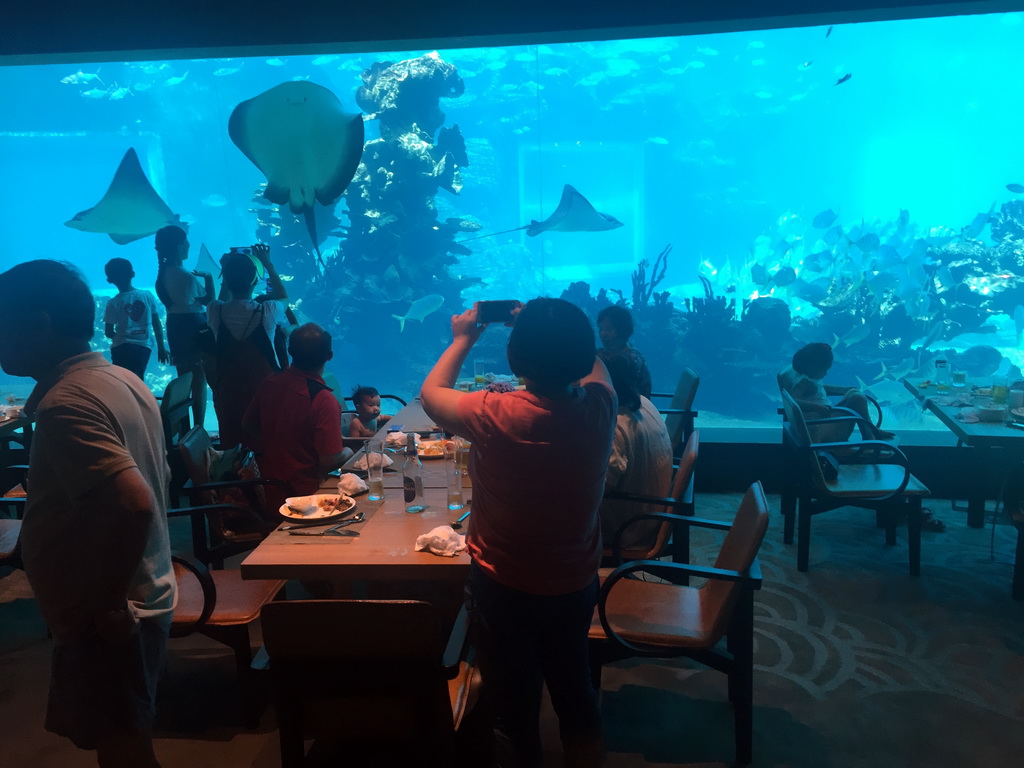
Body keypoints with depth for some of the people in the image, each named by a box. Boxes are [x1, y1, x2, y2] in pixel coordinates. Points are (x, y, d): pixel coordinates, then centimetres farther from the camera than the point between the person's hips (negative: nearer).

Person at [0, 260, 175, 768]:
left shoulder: (65, 403, -22)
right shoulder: (125, 382, 7)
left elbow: (133, 503, -34)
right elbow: (155, 482, 16)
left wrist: (106, 605, -22)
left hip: (104, 619, -9)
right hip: (146, 597, 9)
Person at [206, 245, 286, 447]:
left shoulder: (216, 311, -9)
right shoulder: (267, 311, -14)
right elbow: (283, 297, 11)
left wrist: (227, 270, 19)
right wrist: (268, 264, 16)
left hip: (228, 390, 2)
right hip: (264, 389, -1)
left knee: (231, 444, 12)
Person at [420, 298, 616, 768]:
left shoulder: (495, 417, -29)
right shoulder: (600, 407, -18)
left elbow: (430, 393, -7)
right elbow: (590, 364, 8)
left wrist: (463, 339, 6)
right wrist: (552, 328, 9)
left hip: (505, 588, -4)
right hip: (577, 584, 4)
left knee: (515, 711, 17)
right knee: (575, 693, 26)